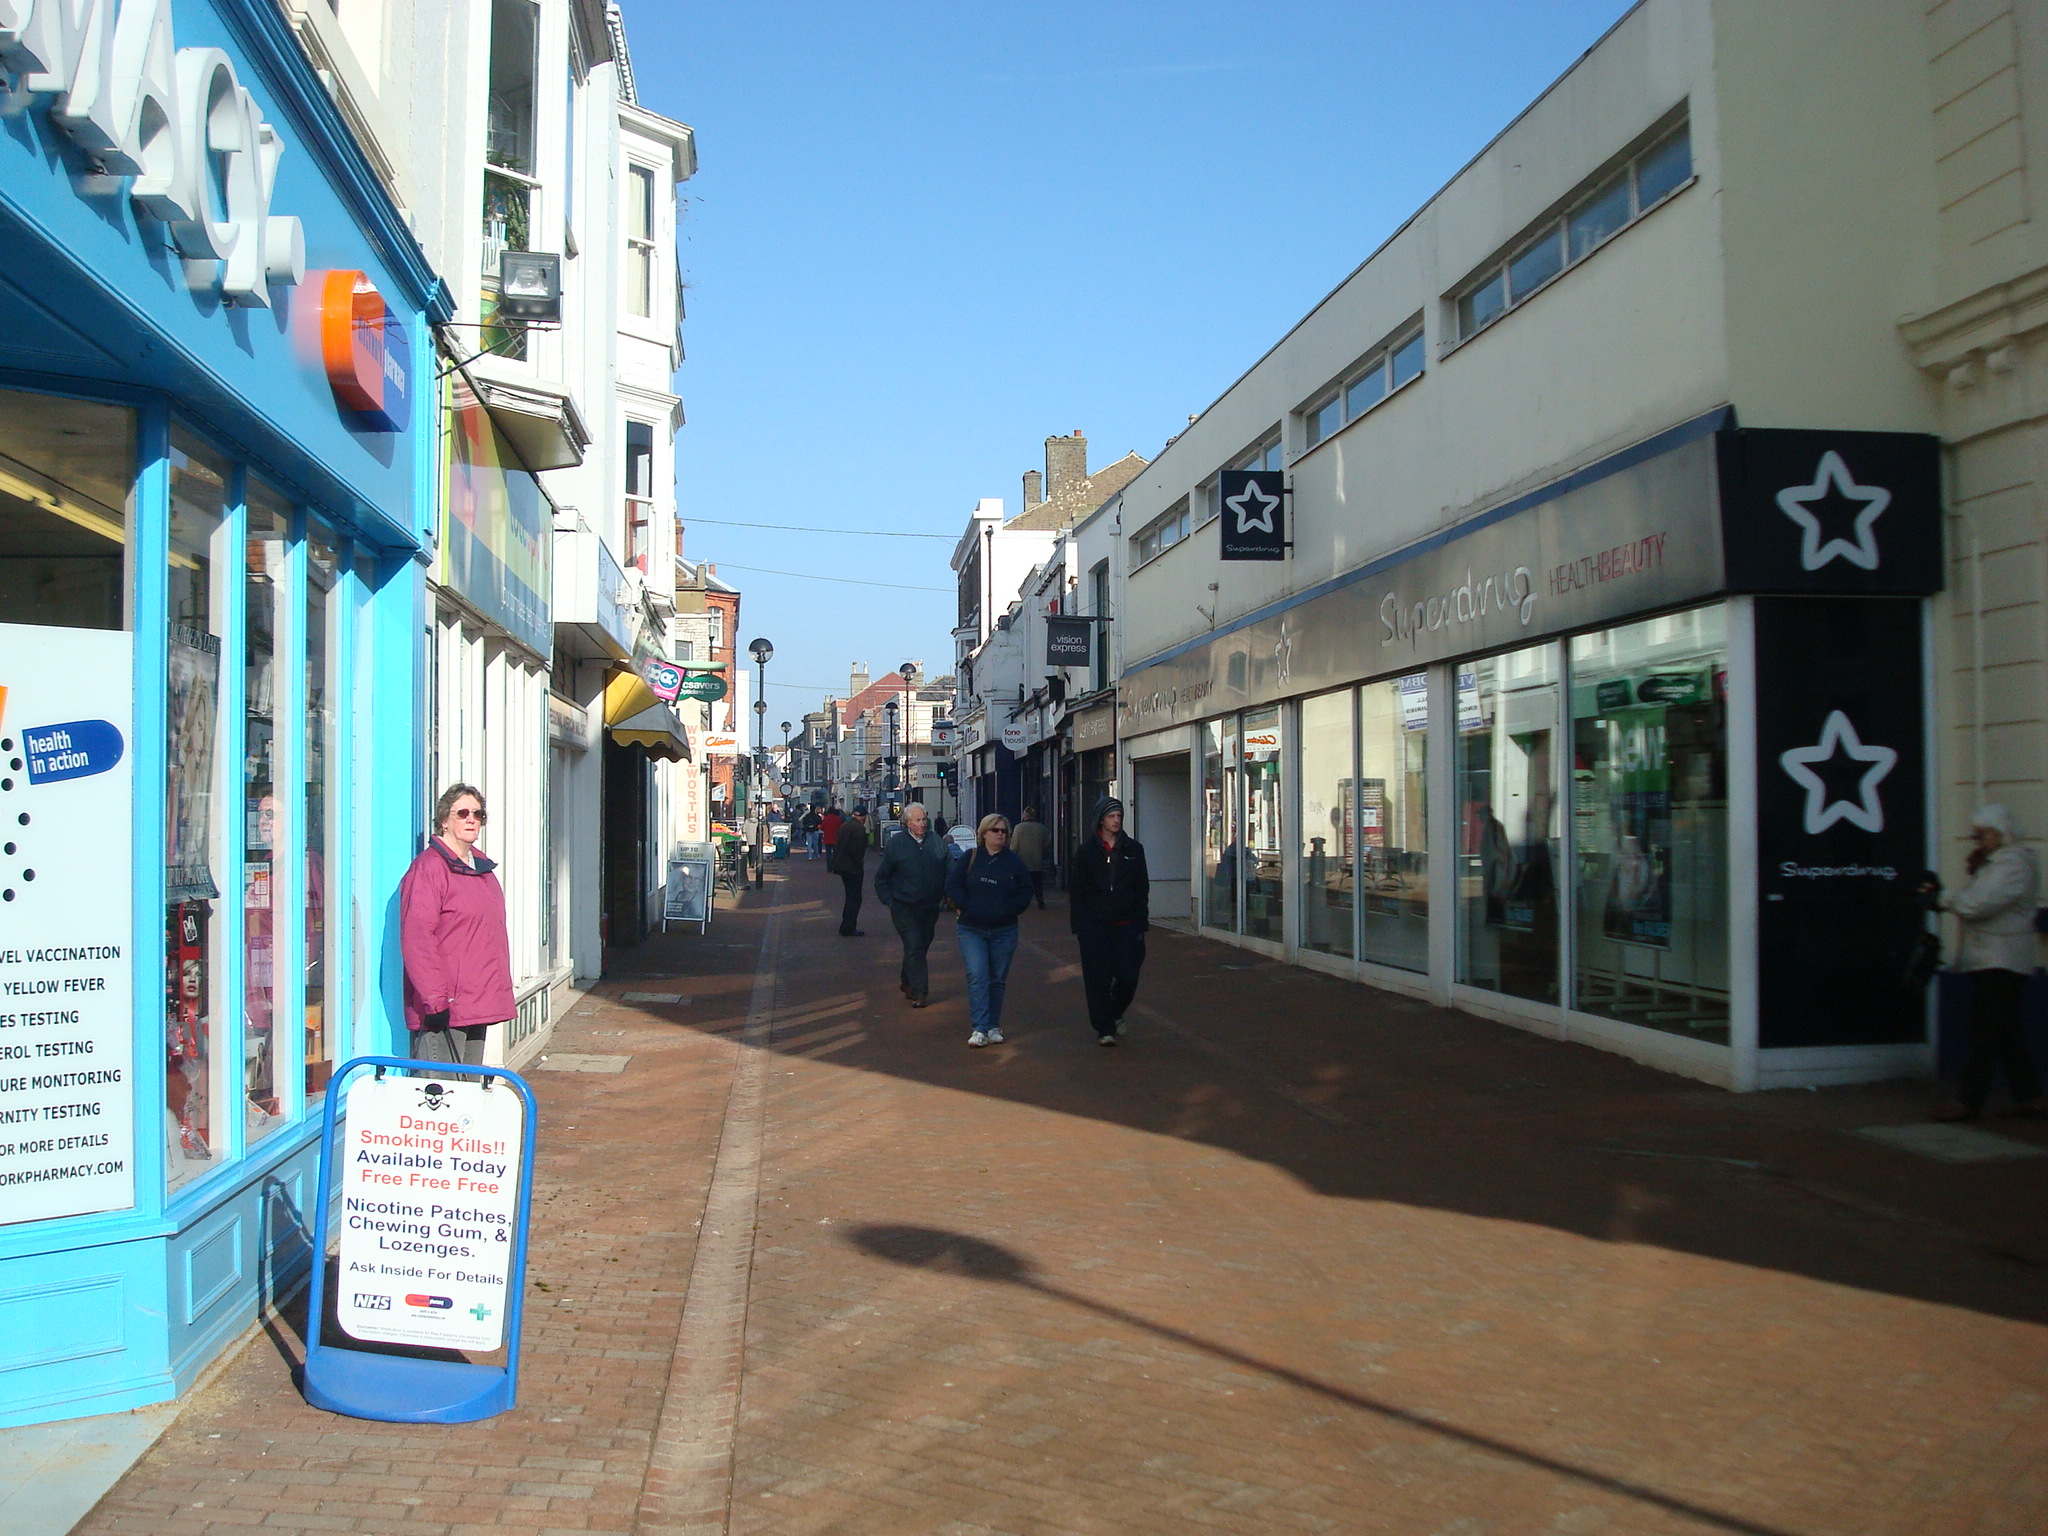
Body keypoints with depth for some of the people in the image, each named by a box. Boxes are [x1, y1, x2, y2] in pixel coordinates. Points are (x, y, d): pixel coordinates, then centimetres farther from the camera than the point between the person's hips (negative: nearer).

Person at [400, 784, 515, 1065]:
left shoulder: (481, 868, 18)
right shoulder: (428, 868, -10)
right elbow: (416, 938, -17)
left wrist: (501, 990, 21)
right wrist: (435, 1000, -21)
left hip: (477, 1008, 9)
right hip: (445, 1011, -9)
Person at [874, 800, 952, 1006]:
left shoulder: (937, 841, 3)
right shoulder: (896, 843, -5)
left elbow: (947, 871, 14)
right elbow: (881, 877, 3)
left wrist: (946, 895, 7)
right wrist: (889, 900, -3)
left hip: (929, 907, 4)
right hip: (904, 907, -4)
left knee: (922, 946, 13)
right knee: (914, 947, -12)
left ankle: (907, 982, 34)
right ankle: (918, 993, -9)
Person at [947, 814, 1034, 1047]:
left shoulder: (1014, 862, 5)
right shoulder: (969, 859, 2)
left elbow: (1025, 892, 8)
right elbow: (952, 885, 2)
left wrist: (1009, 910, -4)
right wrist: (965, 907, -8)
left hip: (1003, 931, 2)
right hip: (972, 929, -2)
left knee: (998, 980, 8)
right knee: (977, 976, -13)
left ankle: (994, 1027, 18)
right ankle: (980, 1029, -15)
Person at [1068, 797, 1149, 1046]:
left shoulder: (1133, 849, 8)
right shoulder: (1086, 851, 3)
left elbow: (1142, 889, 9)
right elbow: (1076, 891, 4)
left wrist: (1141, 923, 2)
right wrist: (1079, 926, -4)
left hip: (1126, 924, 2)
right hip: (1095, 925, -1)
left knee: (1128, 975, 1)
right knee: (1098, 978, -2)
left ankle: (1115, 1014, 28)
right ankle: (1104, 1028, 7)